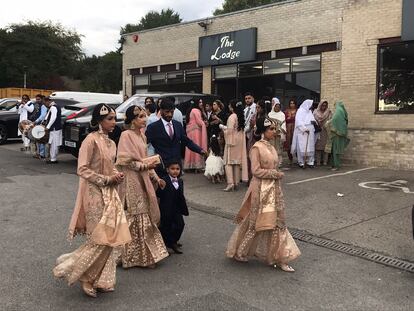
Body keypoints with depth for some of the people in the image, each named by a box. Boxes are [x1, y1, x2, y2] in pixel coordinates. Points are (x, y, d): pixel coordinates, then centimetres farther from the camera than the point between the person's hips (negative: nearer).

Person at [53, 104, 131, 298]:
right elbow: (82, 169, -17)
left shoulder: (110, 143, 10)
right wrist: (107, 179, -17)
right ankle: (75, 270, 17)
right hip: (95, 193, -8)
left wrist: (117, 176, 0)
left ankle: (102, 279, 22)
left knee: (112, 236, 8)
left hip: (110, 193, 8)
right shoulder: (91, 140, -14)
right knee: (100, 238, -4)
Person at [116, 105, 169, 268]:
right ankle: (132, 256, 11)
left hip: (142, 181, 8)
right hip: (131, 181, -8)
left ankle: (145, 254, 22)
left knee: (145, 217, 11)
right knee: (134, 219, -2)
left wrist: (155, 177, 11)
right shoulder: (126, 135, -11)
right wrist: (145, 166, -14)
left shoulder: (142, 136, 13)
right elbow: (125, 161, -15)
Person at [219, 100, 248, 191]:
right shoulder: (240, 116, 9)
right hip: (239, 140, 8)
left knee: (228, 162, -4)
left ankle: (230, 183, -13)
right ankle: (236, 182, 13)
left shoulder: (232, 116, -15)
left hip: (232, 140, -8)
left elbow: (230, 130, -19)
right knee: (237, 161, 10)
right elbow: (240, 128, 12)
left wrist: (222, 127, -2)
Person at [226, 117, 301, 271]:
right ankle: (239, 252, 27)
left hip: (273, 189, 8)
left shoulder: (271, 147, 9)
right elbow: (256, 171, -19)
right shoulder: (257, 147, -14)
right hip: (261, 190, -7)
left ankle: (279, 259, 18)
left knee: (276, 222, 9)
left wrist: (277, 175, 5)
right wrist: (276, 173, -16)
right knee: (254, 222, 6)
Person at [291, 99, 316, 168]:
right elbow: (299, 121, -15)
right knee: (302, 148, -7)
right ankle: (301, 162, -1)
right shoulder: (300, 111, -5)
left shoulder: (309, 111, 19)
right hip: (302, 132, -7)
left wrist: (313, 121, 1)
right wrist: (304, 129, -23)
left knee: (310, 147, 3)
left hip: (310, 133, 7)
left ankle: (310, 162, 8)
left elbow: (312, 119, 24)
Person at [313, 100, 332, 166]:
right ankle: (318, 161, 0)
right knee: (318, 146, -3)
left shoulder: (329, 112, 9)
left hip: (326, 132, 1)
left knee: (325, 146, -2)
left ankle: (325, 161, 1)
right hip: (318, 131, 0)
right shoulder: (316, 112, 7)